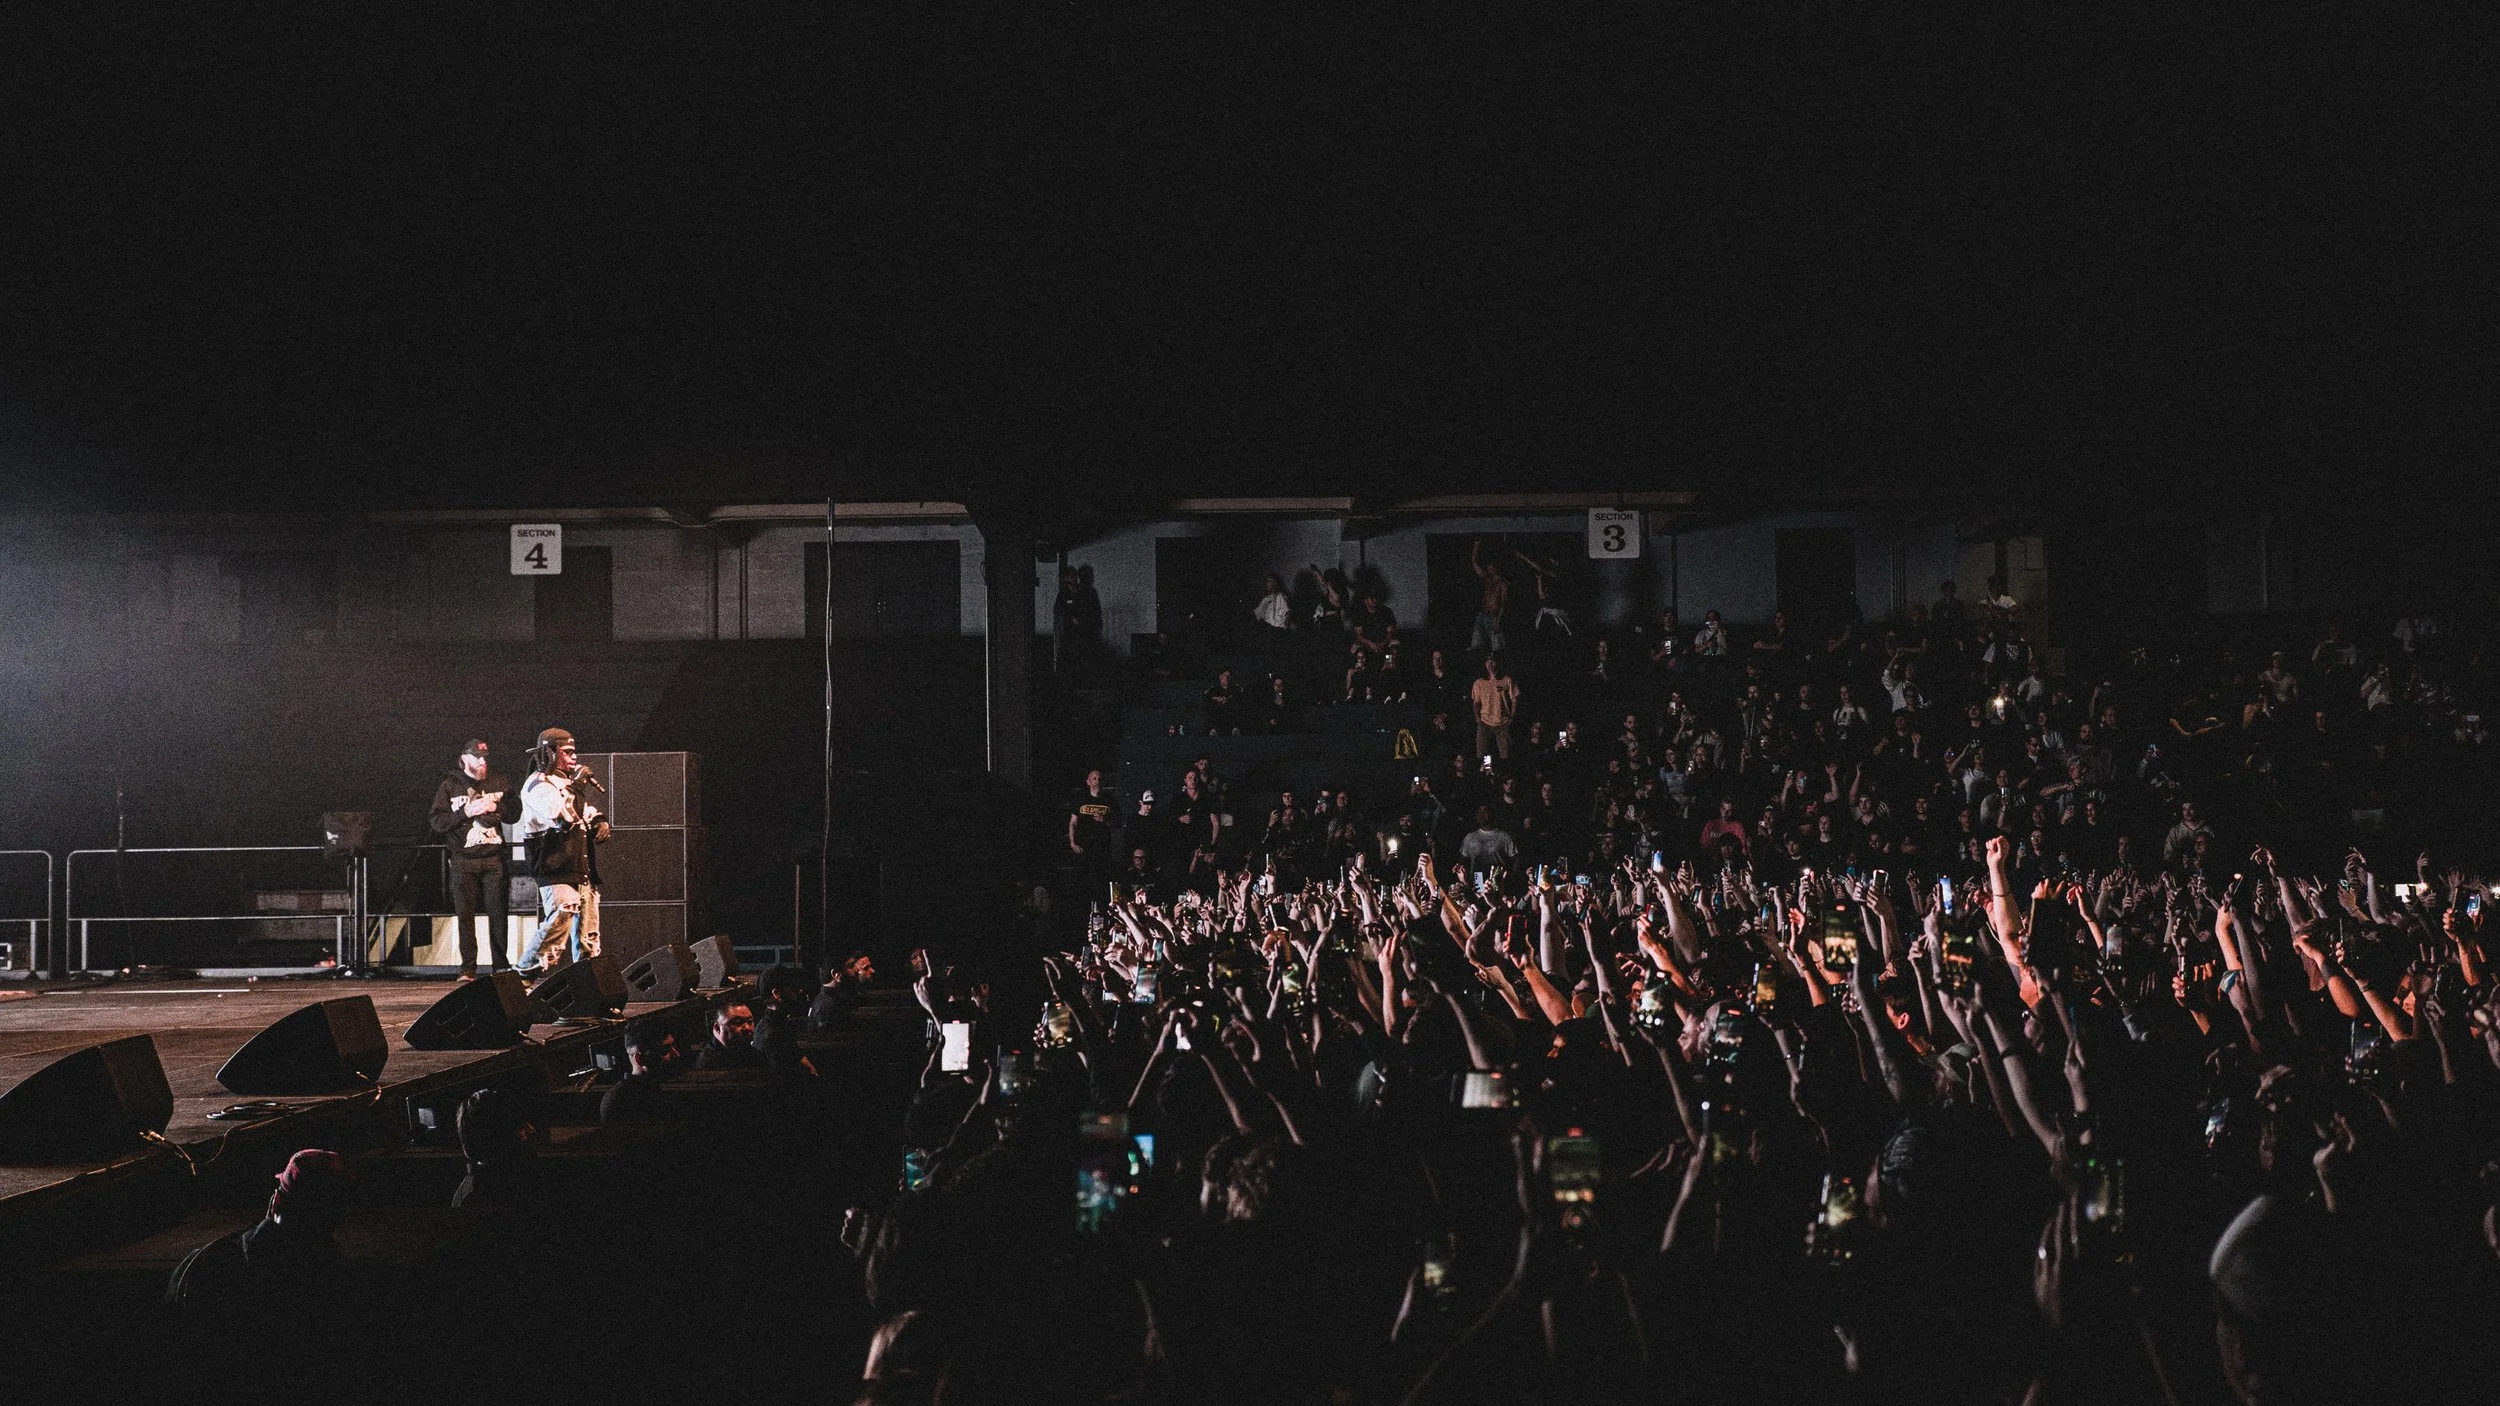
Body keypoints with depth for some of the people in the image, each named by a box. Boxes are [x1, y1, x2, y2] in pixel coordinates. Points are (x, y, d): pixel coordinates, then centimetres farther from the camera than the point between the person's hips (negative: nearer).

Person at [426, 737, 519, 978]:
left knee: (499, 913, -2)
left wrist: (496, 807, -8)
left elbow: (515, 812, 8)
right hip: (464, 859, -1)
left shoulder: (498, 782, 11)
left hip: (494, 857, 1)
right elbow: (437, 822, -1)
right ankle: (467, 969, 3)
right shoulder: (449, 786, 6)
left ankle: (500, 965, 5)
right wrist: (466, 812, -11)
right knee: (465, 915, -2)